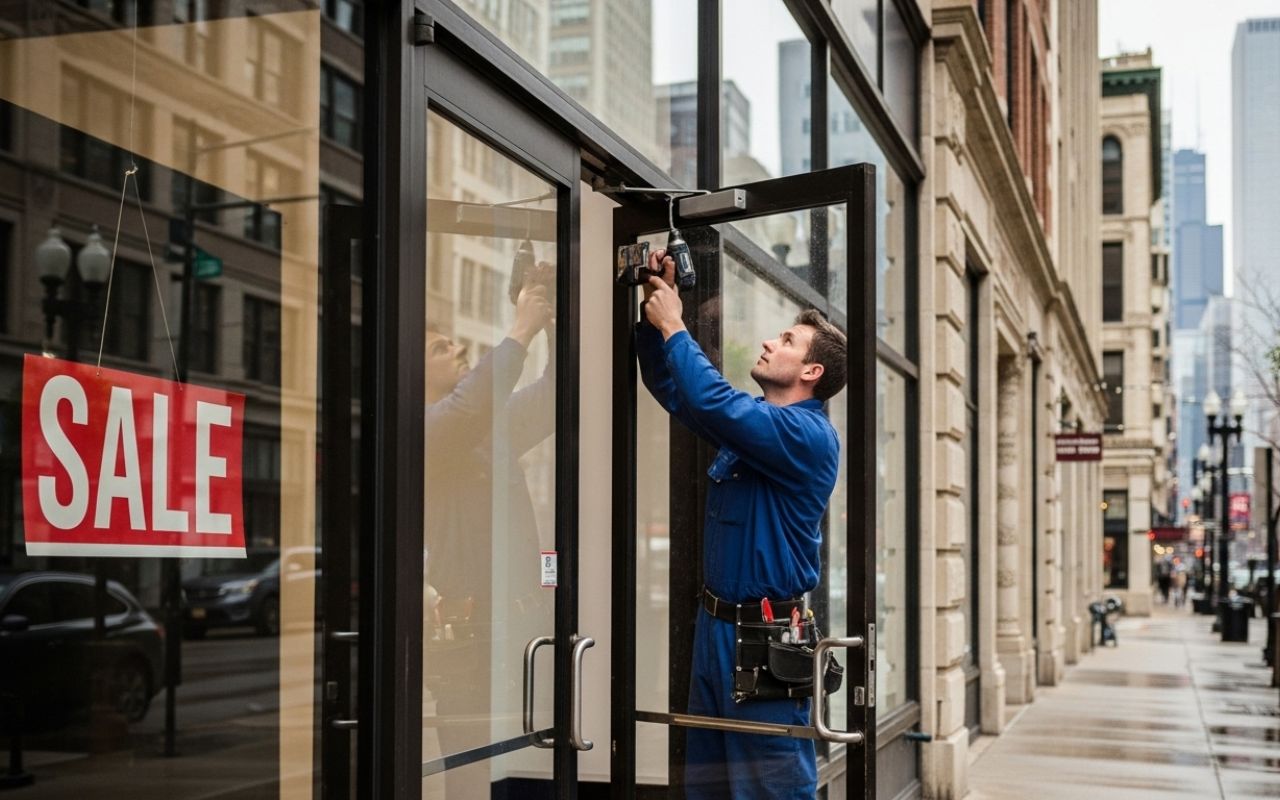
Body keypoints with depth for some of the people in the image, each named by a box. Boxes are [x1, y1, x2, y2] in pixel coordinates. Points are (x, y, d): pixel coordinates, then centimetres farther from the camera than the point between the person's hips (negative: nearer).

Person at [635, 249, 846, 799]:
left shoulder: (807, 433, -16)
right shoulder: (755, 421, 12)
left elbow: (716, 404, -30)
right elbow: (671, 387, 20)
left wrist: (673, 328, -17)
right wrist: (656, 310, 6)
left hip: (765, 635, -9)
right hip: (716, 624, 9)